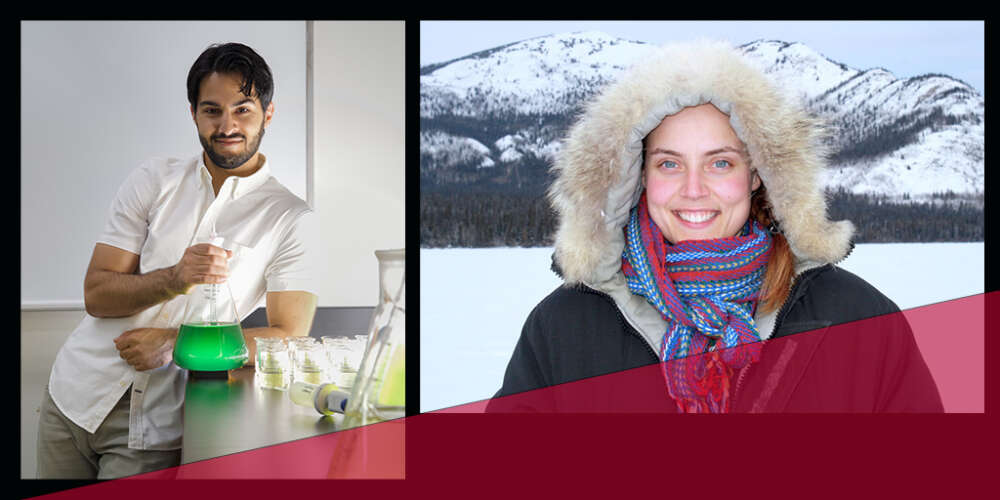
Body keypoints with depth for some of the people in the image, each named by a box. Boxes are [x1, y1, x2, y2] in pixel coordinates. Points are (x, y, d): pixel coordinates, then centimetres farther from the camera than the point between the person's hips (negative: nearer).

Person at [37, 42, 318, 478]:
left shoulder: (291, 218, -6)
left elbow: (288, 337, -13)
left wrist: (173, 342, -18)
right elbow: (96, 295, -3)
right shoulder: (154, 180, 2)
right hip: (77, 395, 3)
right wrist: (176, 278, -23)